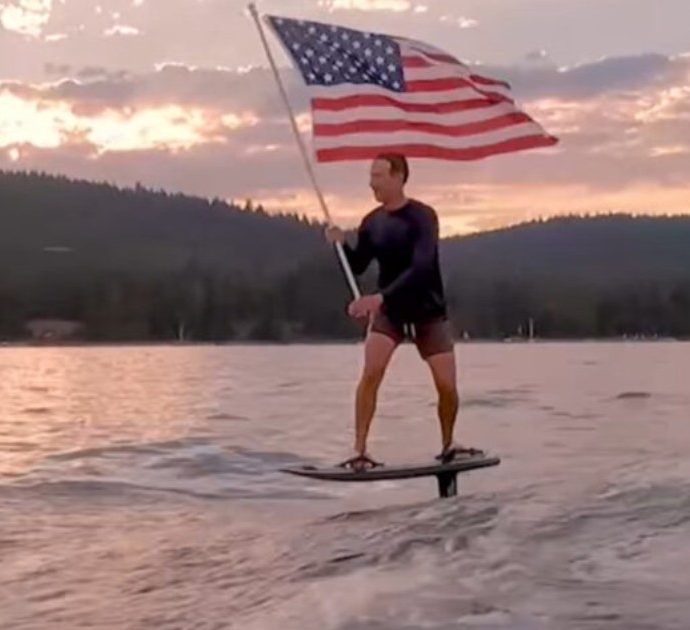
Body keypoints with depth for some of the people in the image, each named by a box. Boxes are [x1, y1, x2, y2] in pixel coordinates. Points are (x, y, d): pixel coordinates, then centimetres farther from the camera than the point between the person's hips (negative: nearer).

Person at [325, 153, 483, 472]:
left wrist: (380, 296, -35)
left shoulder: (422, 216, -14)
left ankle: (447, 445, 21)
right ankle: (359, 451, -16)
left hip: (428, 311, -2)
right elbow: (357, 267, 7)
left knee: (447, 385, -6)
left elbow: (421, 267, -26)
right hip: (388, 311, 2)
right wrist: (342, 244, -13)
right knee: (371, 371, -21)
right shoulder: (372, 222, -1)